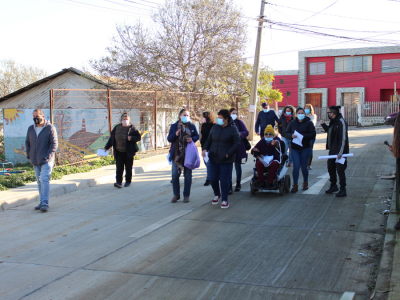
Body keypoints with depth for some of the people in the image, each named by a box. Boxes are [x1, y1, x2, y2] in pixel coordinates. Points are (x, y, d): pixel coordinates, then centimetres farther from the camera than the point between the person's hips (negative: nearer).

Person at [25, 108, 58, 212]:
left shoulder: (50, 128, -5)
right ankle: (42, 202, 17)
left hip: (46, 161, -6)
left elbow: (54, 144, -7)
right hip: (35, 161, 6)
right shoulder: (31, 129, 11)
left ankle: (45, 204, -16)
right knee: (39, 181, 10)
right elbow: (27, 142, 22)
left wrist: (48, 156, -16)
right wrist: (28, 154, 7)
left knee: (44, 179, -14)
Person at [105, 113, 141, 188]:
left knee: (128, 167, 6)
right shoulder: (117, 128, 7)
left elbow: (139, 137, -3)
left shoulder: (132, 128, -2)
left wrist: (131, 138, -22)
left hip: (128, 152, -2)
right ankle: (119, 182, -6)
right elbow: (112, 138, 14)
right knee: (119, 167, -5)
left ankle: (128, 181, 19)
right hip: (118, 152, 2)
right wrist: (106, 147, 14)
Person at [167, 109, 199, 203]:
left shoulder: (192, 126, 2)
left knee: (187, 175, 6)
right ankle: (176, 194, 16)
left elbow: (197, 136, 9)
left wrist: (192, 139, -13)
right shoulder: (174, 126, 3)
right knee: (175, 175, 0)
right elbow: (169, 139, 3)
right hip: (176, 154, 0)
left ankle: (186, 195, 18)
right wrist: (175, 134, -17)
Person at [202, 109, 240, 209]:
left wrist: (228, 154, -18)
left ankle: (225, 200, 12)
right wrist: (205, 149, -2)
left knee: (224, 180, -2)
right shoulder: (215, 128, 7)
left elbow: (237, 144, -9)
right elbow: (209, 140, 16)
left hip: (226, 160, -5)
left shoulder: (233, 129, -6)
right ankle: (217, 194, 36)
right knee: (213, 178, 9)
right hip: (213, 159, 5)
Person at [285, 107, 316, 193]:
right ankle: (295, 185, -1)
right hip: (294, 148, 1)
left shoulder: (309, 123, 0)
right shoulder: (292, 123, 8)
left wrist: (303, 136, -21)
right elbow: (287, 133, 7)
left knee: (304, 167, 6)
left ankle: (305, 182, 28)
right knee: (296, 166, -6)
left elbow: (313, 134, -8)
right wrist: (291, 135, -16)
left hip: (305, 148, -1)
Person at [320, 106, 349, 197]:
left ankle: (342, 190, 7)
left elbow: (343, 138, -22)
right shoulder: (333, 122, 11)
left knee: (340, 170, -3)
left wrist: (340, 152, -25)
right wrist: (323, 124, 16)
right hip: (332, 150, 10)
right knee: (331, 168, 18)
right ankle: (333, 186, 33)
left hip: (339, 152, -10)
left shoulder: (341, 122, -18)